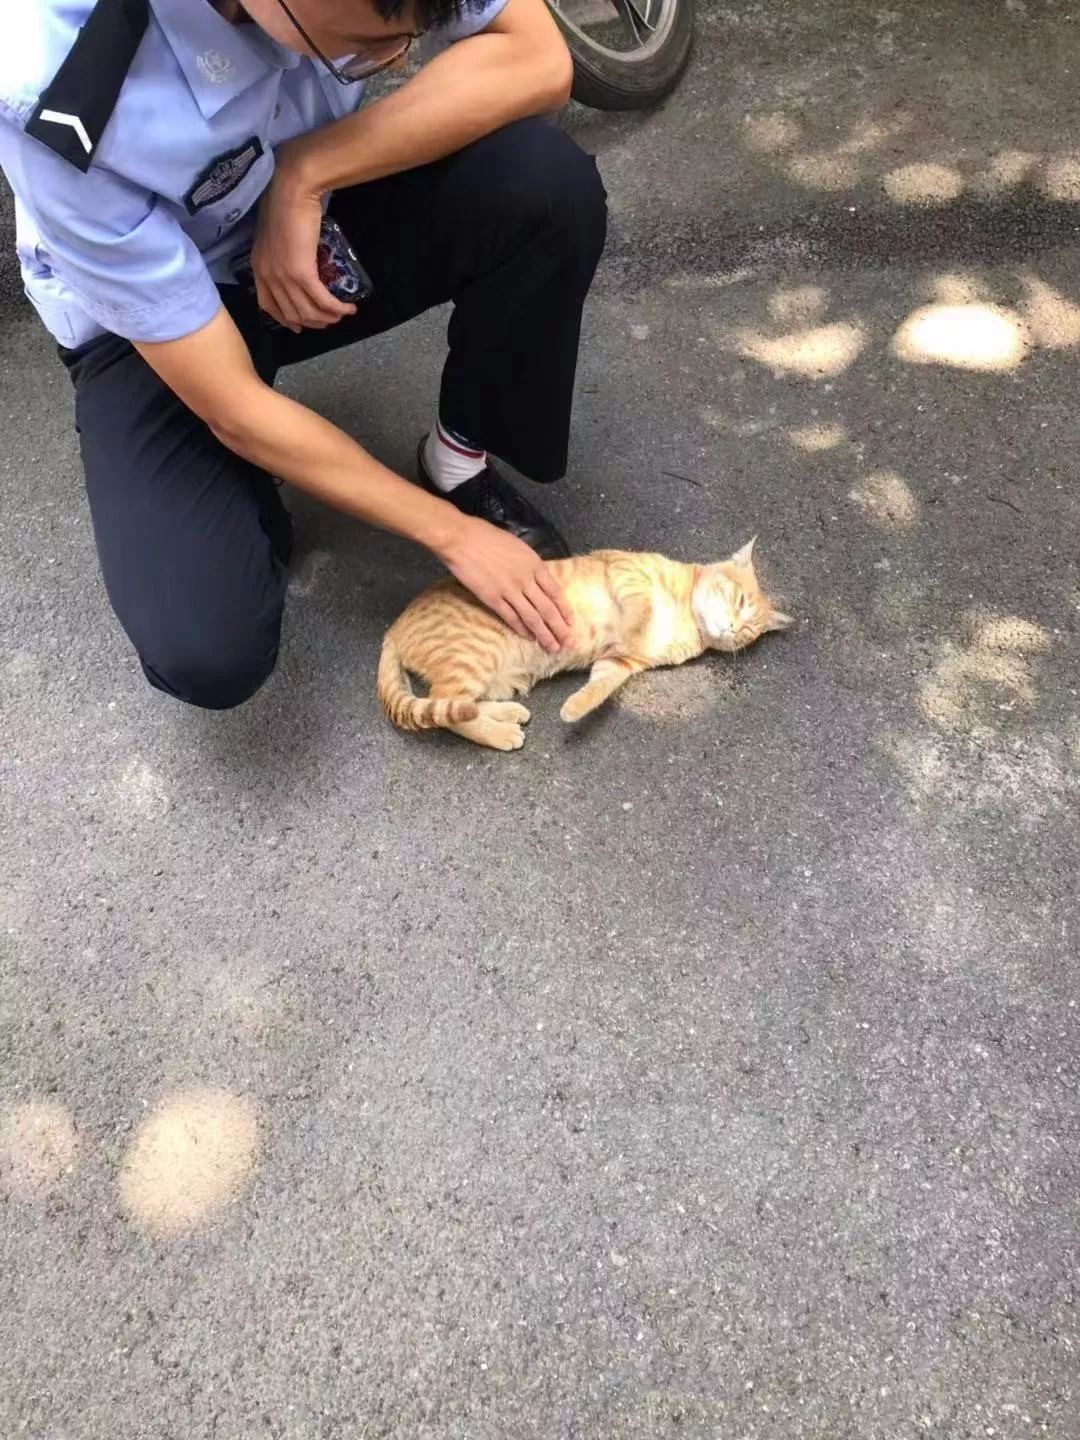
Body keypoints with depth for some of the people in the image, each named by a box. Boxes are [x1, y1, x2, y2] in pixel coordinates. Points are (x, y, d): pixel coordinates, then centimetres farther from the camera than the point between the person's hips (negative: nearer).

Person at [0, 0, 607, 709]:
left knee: (551, 184, -26)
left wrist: (305, 172, -30)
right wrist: (455, 535, -22)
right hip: (145, 322, -4)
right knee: (207, 654, -26)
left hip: (322, 219, 4)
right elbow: (233, 409, -30)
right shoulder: (57, 101, -36)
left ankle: (462, 458, -1)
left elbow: (538, 59, -23)